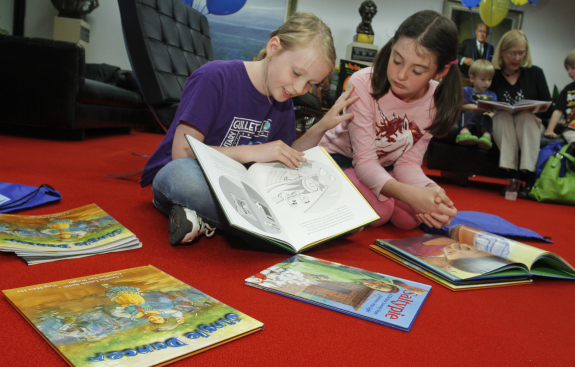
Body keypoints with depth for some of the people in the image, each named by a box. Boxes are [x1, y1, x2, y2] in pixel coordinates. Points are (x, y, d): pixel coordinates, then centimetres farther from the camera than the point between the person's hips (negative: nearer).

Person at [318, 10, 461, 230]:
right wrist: (409, 193, -49)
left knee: (412, 217, -20)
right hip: (339, 158, -4)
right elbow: (365, 161, -31)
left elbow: (408, 162, -14)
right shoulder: (363, 84, -30)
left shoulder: (438, 101, -16)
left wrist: (429, 190, -38)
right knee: (378, 211, -29)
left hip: (384, 167, 5)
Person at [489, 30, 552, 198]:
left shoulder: (535, 73, 7)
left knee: (526, 116, -31)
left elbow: (548, 110, 3)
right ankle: (512, 174, -38)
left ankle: (530, 176, -37)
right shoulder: (493, 76, 3)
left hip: (529, 127, 0)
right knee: (502, 116, -31)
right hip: (502, 129, 0)